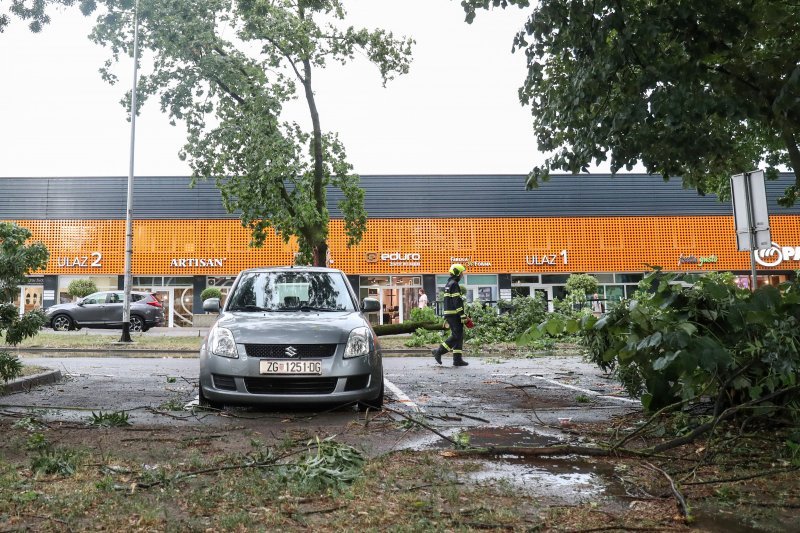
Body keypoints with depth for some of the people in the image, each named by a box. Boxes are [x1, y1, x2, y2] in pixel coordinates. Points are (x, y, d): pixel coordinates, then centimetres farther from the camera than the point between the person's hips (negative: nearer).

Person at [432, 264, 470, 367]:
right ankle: (439, 351, -7)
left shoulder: (448, 284, 19)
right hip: (455, 315, -10)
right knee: (457, 336, -8)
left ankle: (457, 359, 7)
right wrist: (463, 316, -18)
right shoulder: (454, 284, -12)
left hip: (449, 314, 10)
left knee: (457, 336, 9)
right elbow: (457, 302, -19)